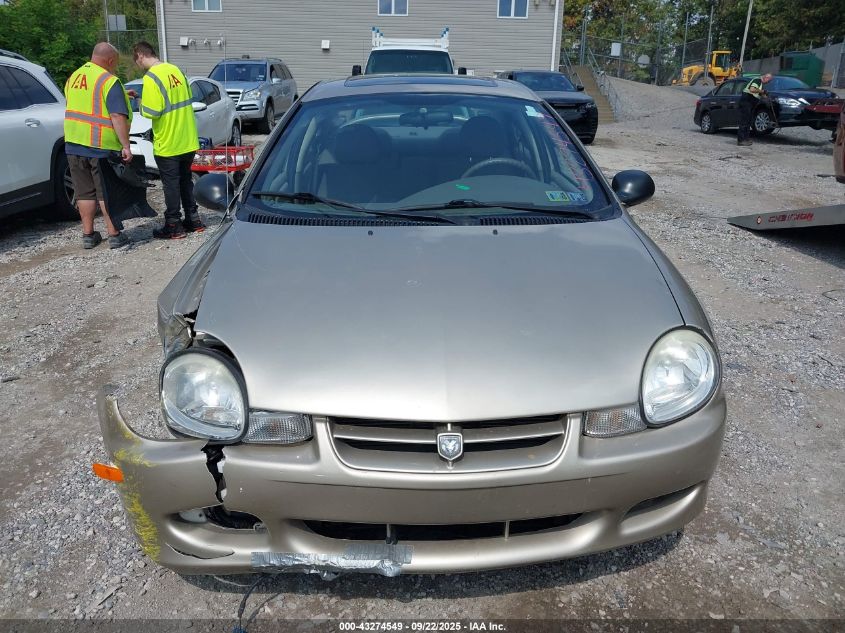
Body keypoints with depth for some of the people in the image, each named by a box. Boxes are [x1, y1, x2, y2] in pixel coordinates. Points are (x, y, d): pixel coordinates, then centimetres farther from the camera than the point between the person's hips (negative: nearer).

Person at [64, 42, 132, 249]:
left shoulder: (74, 77, 13)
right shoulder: (109, 81, -11)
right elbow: (117, 116, -19)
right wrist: (126, 146, -19)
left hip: (73, 144, 6)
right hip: (101, 146, -6)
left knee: (85, 192, 12)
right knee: (107, 192, 2)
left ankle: (88, 235, 17)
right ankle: (114, 235, 5)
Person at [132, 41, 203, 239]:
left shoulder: (151, 77, -16)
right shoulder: (175, 70, 8)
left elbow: (151, 112, -21)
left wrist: (141, 104, -2)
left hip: (167, 144, -7)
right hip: (188, 140, 7)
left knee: (171, 184, 1)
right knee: (185, 180, 17)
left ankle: (173, 226, 8)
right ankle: (193, 220, 23)